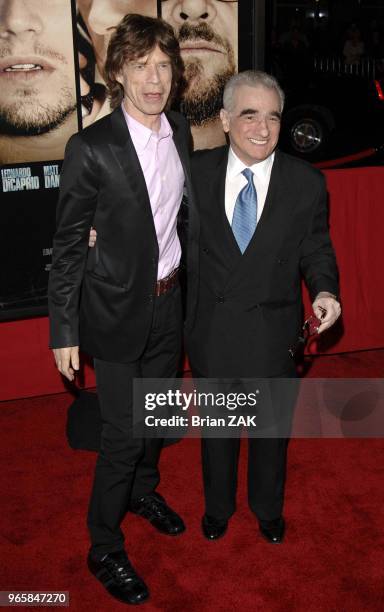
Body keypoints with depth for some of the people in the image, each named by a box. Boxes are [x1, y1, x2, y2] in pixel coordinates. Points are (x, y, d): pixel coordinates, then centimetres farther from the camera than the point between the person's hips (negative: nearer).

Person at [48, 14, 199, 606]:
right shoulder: (91, 148, -18)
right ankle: (104, 548, 25)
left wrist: (191, 287, 10)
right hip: (118, 308, -6)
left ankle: (144, 490, 51)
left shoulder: (180, 131, 0)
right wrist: (64, 331, -11)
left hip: (169, 300, 6)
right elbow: (68, 246, -12)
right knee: (123, 433, 2)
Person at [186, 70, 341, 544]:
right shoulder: (197, 170, -7)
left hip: (272, 333, 0)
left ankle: (268, 508, 48)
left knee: (271, 429, 20)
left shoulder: (307, 182, -9)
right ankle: (218, 506, 48)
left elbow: (315, 248, -1)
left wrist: (324, 290, -20)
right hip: (212, 331, 1)